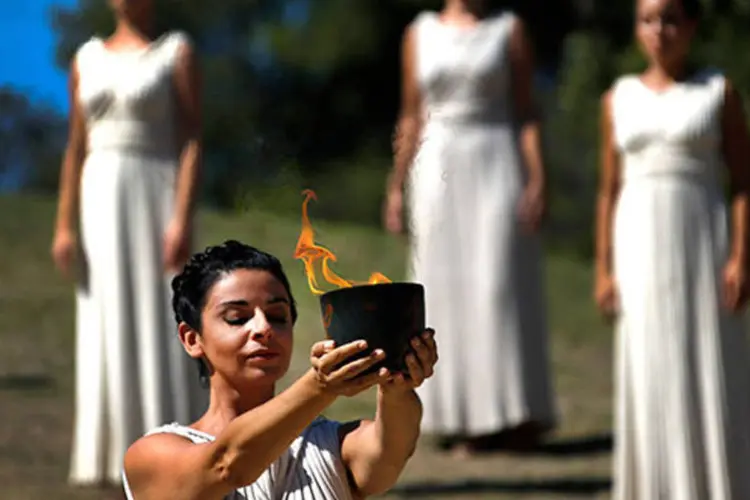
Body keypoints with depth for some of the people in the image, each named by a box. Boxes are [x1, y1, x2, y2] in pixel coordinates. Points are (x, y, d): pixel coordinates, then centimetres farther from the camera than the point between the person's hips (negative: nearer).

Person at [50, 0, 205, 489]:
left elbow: (193, 142, -9)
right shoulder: (88, 58, 12)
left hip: (158, 200, -5)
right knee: (110, 333, 2)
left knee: (165, 332, -8)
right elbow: (76, 149, 11)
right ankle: (118, 455, 9)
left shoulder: (179, 52, -2)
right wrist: (64, 226, 3)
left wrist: (183, 220, -19)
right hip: (103, 205, 5)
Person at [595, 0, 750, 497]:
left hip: (704, 242, -2)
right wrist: (604, 270, 4)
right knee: (649, 373, 1)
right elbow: (610, 190, 10)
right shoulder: (620, 98, 9)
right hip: (641, 247, 2)